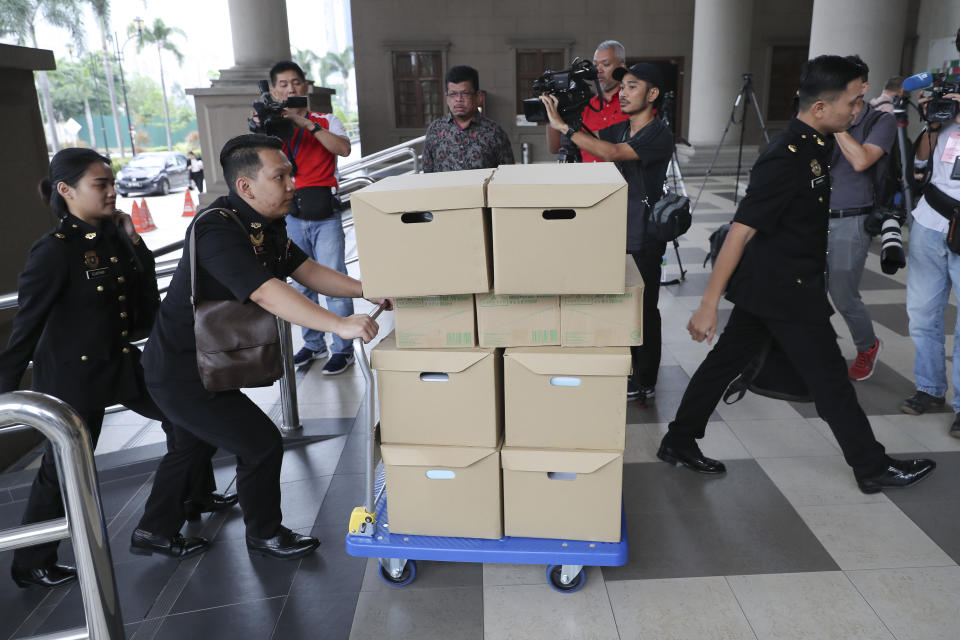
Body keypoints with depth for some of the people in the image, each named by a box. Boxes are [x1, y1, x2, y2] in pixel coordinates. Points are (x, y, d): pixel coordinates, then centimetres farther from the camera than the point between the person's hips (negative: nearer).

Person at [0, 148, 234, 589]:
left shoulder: (113, 236, 1)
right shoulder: (55, 251, -19)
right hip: (73, 375, -7)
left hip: (121, 363, 7)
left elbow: (147, 300, 2)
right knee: (63, 469, 6)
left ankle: (196, 496, 35)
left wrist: (133, 241, -6)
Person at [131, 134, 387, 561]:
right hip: (182, 376, -11)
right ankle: (264, 535, 22)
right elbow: (266, 292, -40)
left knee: (194, 443, 26)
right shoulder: (217, 230, -28)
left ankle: (154, 532, 46)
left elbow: (307, 270, 3)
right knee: (261, 444, -2)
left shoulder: (265, 226, 3)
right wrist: (340, 325, -47)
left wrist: (367, 291, -7)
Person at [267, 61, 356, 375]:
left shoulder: (326, 121, 4)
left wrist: (304, 121, -18)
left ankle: (343, 349, 4)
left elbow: (344, 149, -15)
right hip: (291, 216, 4)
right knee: (302, 283, 10)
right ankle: (313, 344, 24)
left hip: (325, 214, -3)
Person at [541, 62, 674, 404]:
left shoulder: (660, 134, -13)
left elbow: (613, 153, -28)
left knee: (644, 310, 4)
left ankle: (644, 383, 18)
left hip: (643, 238, -7)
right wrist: (555, 116, -6)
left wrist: (563, 125, -27)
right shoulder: (617, 129, 11)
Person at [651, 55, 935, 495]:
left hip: (764, 287, 10)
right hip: (787, 293, -10)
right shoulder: (787, 159, -23)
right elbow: (741, 229, -28)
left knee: (726, 359, 13)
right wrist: (709, 305, -30)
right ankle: (873, 468, 24)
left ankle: (679, 442, 23)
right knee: (829, 379, 6)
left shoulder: (814, 145, 6)